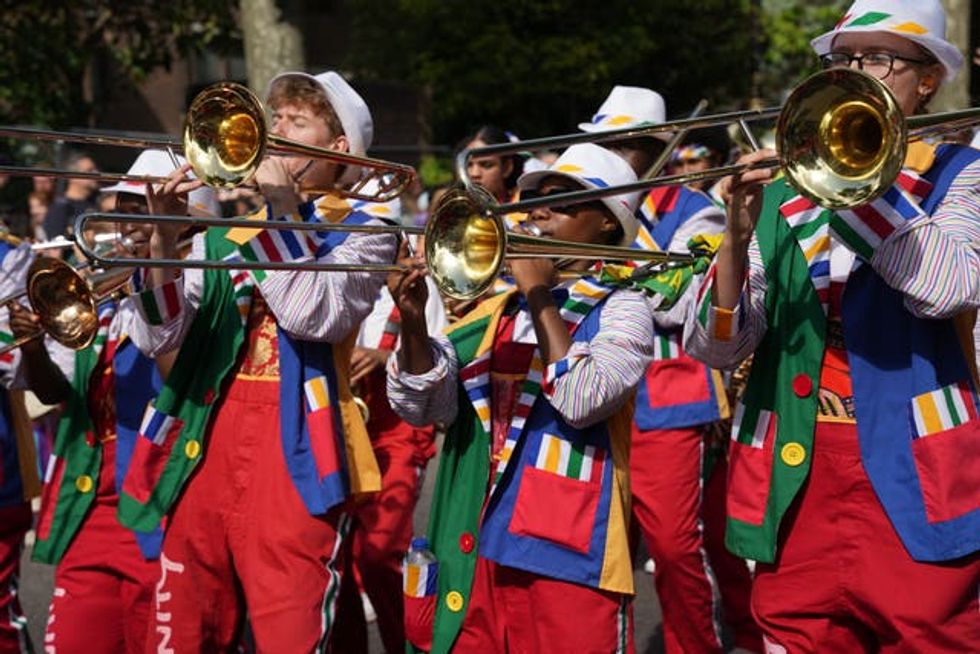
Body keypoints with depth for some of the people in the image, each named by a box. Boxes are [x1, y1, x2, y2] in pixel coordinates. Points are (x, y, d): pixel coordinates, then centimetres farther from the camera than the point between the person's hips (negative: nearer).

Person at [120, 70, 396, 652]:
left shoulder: (362, 233, 5)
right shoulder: (222, 225, 17)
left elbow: (315, 313, -16)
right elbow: (158, 337, 4)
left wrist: (282, 210, -12)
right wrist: (164, 237, -8)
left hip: (295, 456, -4)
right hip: (203, 449, 5)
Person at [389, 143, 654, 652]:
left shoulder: (620, 309, 0)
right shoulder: (497, 310, 14)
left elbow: (581, 400, -17)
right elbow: (422, 406, 4)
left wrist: (541, 297, -12)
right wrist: (413, 322, -13)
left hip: (570, 555, -5)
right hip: (475, 549, 5)